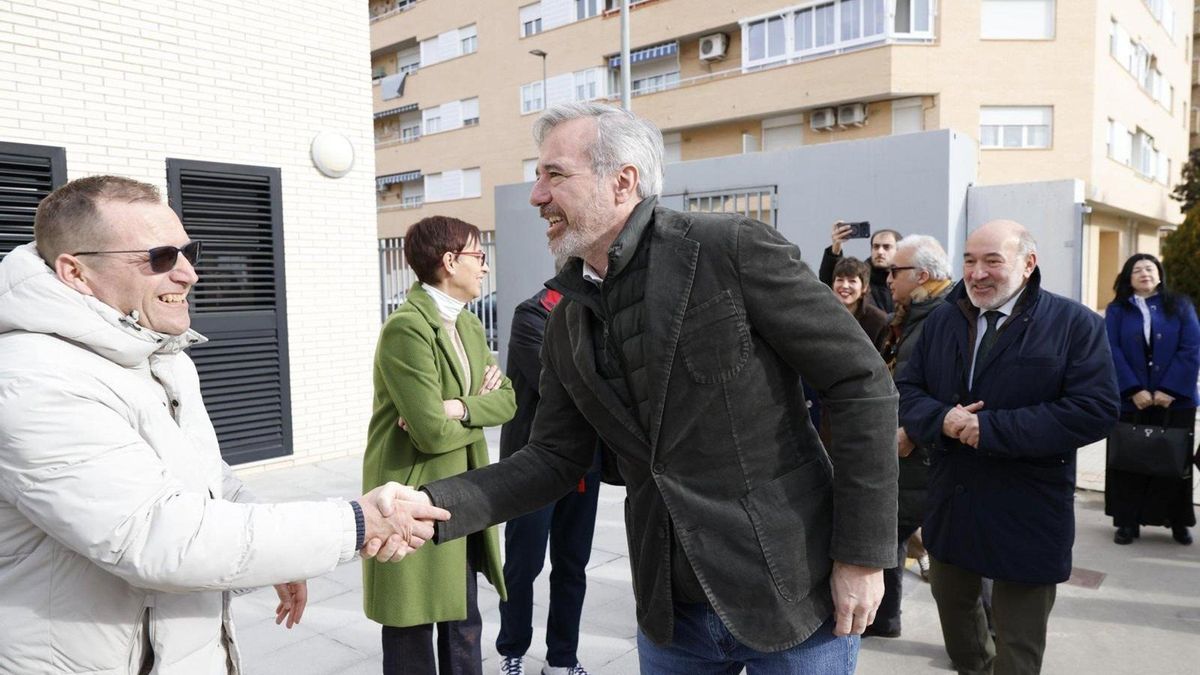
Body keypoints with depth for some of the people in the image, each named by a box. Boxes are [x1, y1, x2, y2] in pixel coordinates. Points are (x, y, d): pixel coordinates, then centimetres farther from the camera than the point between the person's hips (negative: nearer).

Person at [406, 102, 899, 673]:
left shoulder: (733, 249, -15)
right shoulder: (566, 324, 4)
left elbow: (863, 384, -13)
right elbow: (554, 459, 5)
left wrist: (862, 555, -13)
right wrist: (434, 505, -10)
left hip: (794, 596, -5)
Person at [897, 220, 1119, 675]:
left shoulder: (1075, 324, -10)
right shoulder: (941, 321, 5)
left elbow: (1095, 410, -20)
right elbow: (906, 390, 4)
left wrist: (990, 429, -23)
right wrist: (941, 419, -19)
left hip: (1026, 517, -5)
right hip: (950, 504, 5)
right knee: (952, 604, 24)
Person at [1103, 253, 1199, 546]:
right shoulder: (1117, 310, 4)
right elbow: (1113, 351, -5)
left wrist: (1170, 389, -13)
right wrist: (1134, 390, -16)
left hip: (1175, 399, 1)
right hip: (1129, 401, 0)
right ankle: (1127, 521, 10)